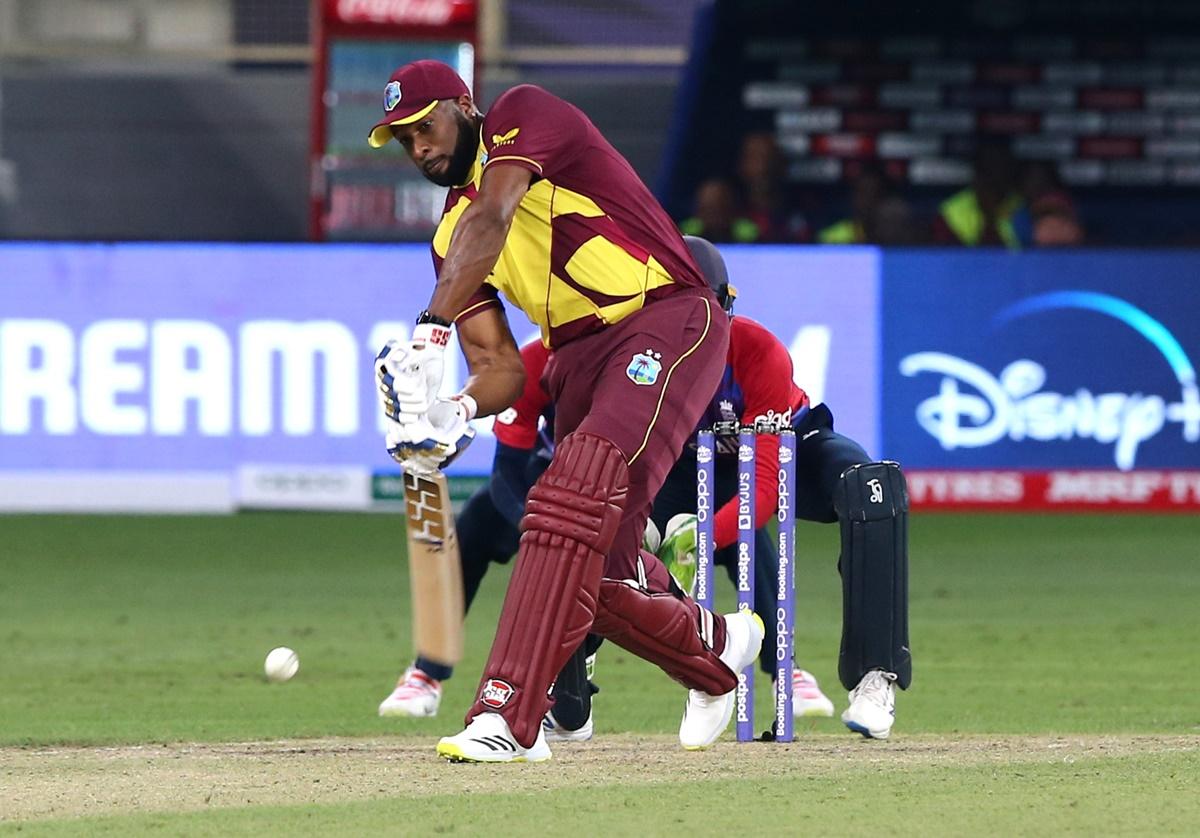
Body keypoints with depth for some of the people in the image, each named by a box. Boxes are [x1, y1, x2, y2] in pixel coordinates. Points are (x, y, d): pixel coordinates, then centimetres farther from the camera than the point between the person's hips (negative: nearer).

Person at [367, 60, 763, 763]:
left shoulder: (524, 115, -2)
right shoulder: (452, 233, 17)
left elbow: (490, 220, -22)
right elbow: (502, 368, 9)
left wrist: (432, 328, -35)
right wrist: (459, 409, -15)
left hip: (667, 319, -9)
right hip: (576, 357, 9)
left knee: (574, 499, -28)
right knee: (598, 570, 5)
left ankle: (508, 713, -38)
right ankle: (715, 647, 36)